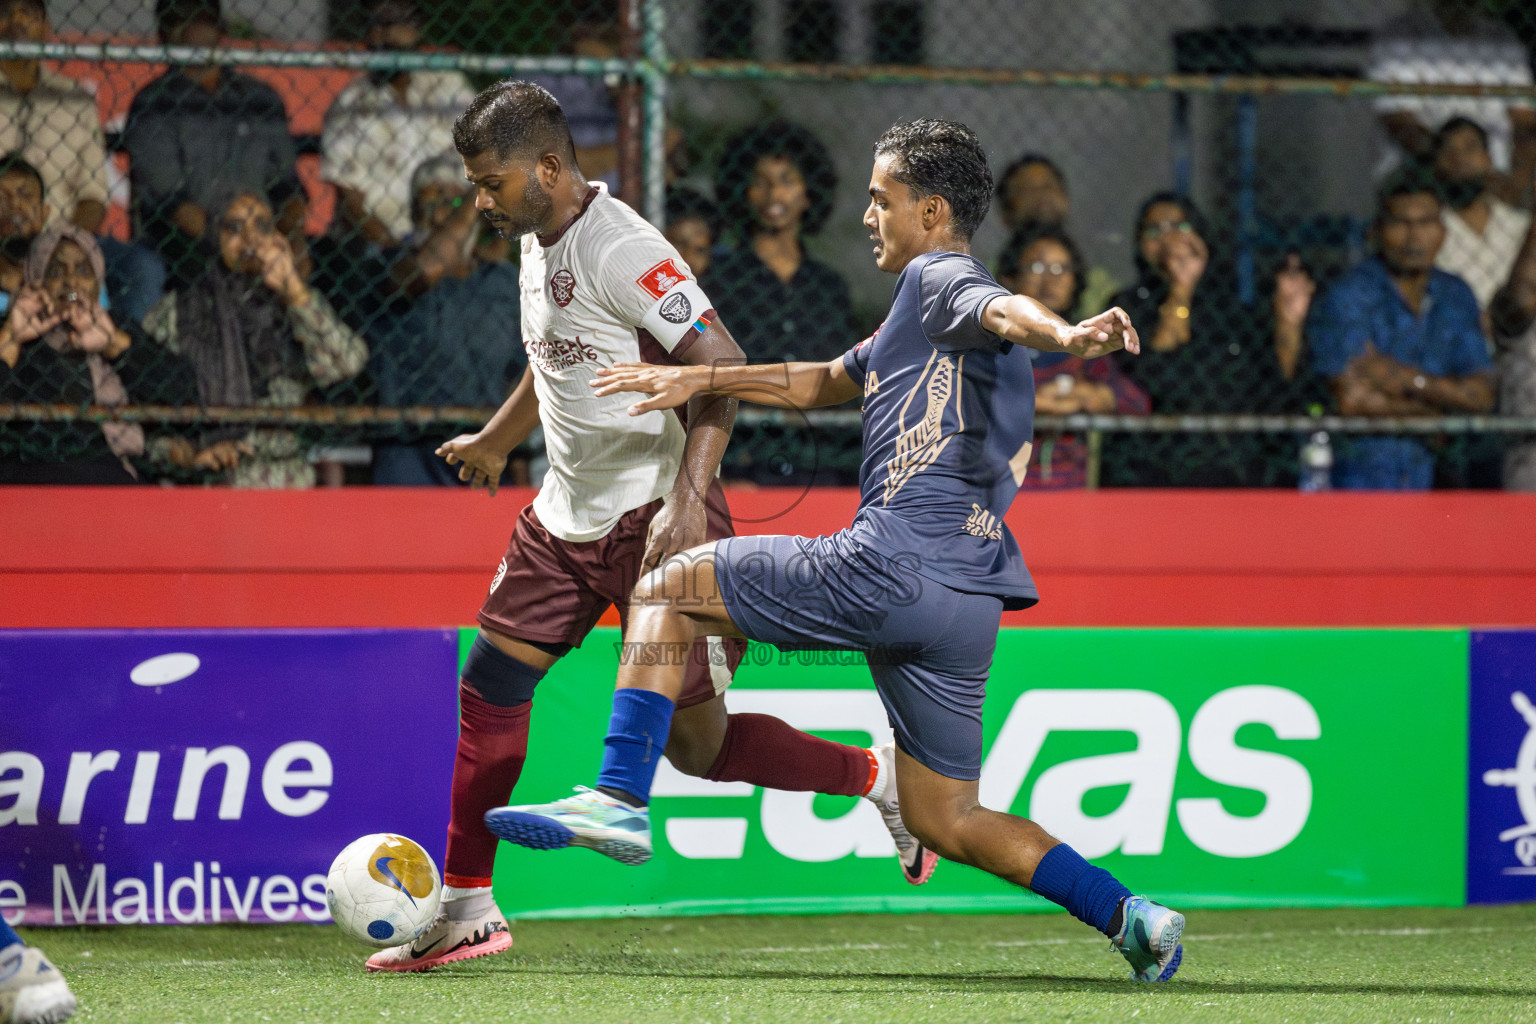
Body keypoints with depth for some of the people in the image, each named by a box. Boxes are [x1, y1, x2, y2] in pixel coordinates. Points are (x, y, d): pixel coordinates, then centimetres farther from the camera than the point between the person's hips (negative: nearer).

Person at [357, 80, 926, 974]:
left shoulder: (623, 251, -21)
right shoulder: (538, 240, 8)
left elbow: (722, 369, -25)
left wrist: (686, 500, -33)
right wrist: (498, 439, 40)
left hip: (653, 516, -9)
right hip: (568, 514, 9)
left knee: (694, 740, -6)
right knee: (490, 687, 5)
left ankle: (882, 780, 13)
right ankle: (467, 909, 13)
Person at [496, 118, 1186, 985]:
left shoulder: (938, 278, 0)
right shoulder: (922, 323, 28)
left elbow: (1006, 310, -24)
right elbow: (827, 383, 40)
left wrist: (1068, 335, -46)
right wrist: (700, 380, 36)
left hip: (890, 569, -9)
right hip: (968, 605, 9)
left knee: (668, 591, 3)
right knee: (947, 822, 13)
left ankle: (620, 798, -10)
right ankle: (1133, 919, 3)